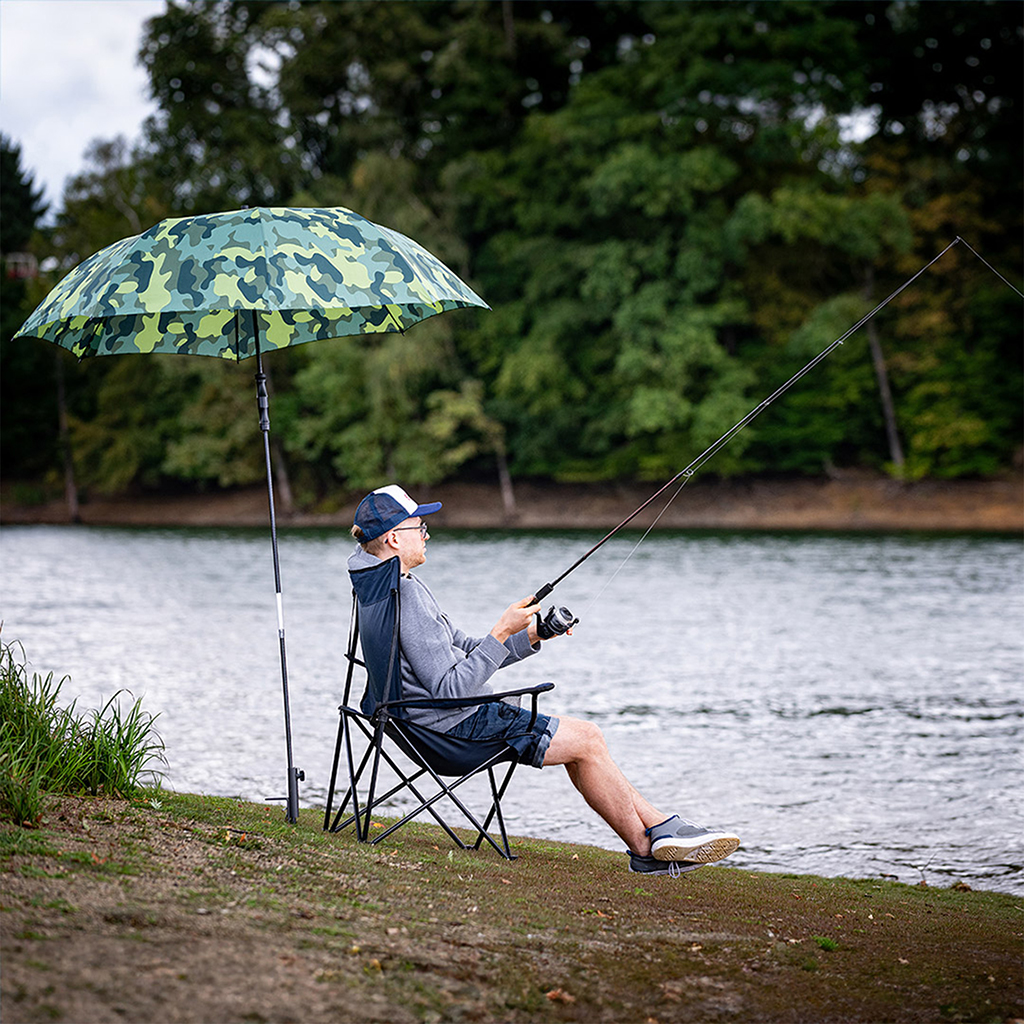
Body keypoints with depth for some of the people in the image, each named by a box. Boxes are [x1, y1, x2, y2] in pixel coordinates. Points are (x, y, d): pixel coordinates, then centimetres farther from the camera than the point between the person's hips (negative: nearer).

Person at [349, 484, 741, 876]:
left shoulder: (383, 587, 12)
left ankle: (662, 829, 13)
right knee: (585, 742, -5)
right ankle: (647, 847, 9)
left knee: (582, 738, 13)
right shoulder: (406, 597, -22)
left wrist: (531, 635, 6)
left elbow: (464, 652, 16)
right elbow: (452, 688, -25)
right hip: (457, 725, -11)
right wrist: (502, 633, -21)